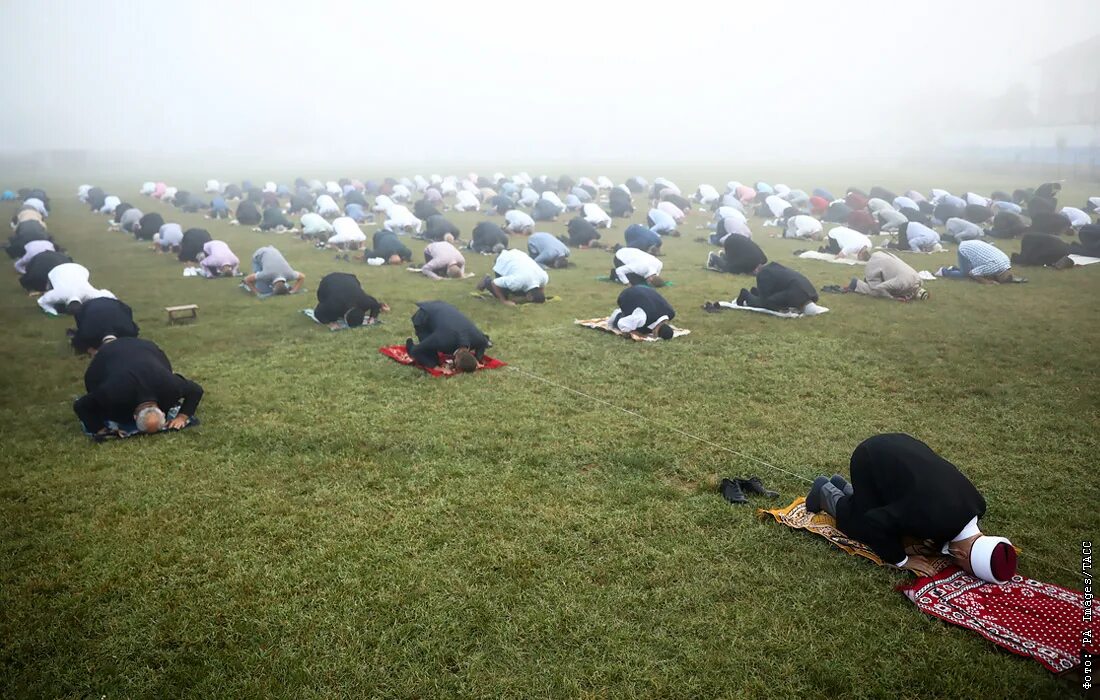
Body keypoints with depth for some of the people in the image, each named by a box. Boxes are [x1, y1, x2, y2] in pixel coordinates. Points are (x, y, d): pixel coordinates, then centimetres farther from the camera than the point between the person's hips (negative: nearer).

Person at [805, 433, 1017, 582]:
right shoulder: (930, 517, -38)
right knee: (863, 528, -2)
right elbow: (873, 524, -26)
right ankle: (825, 492, 21)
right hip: (871, 458, -7)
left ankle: (843, 487, 31)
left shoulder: (976, 505, -14)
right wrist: (902, 559, -17)